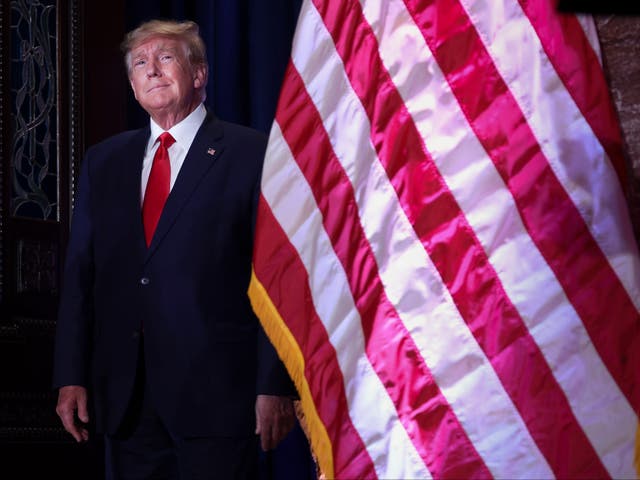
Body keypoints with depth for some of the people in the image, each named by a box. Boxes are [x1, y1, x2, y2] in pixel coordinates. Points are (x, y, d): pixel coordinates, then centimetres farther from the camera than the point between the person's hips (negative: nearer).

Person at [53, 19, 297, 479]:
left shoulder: (252, 155, -1)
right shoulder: (104, 161, 15)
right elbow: (80, 274, 12)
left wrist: (276, 387, -10)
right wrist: (71, 377, 5)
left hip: (215, 394, -4)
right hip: (125, 401, 5)